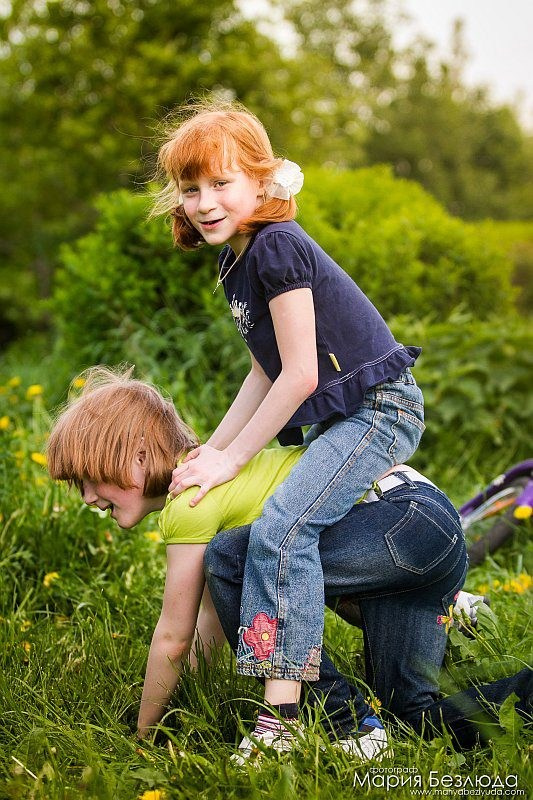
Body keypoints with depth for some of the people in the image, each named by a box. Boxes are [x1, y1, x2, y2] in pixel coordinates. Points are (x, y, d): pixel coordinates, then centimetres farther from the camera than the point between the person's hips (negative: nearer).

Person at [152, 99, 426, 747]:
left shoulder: (277, 248, -19)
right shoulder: (236, 258, 10)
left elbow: (300, 375, -20)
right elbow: (265, 373, 12)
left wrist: (232, 458, -14)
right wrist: (211, 450, 5)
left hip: (378, 408, -11)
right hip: (337, 419, 11)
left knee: (280, 528, -26)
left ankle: (283, 711, -23)